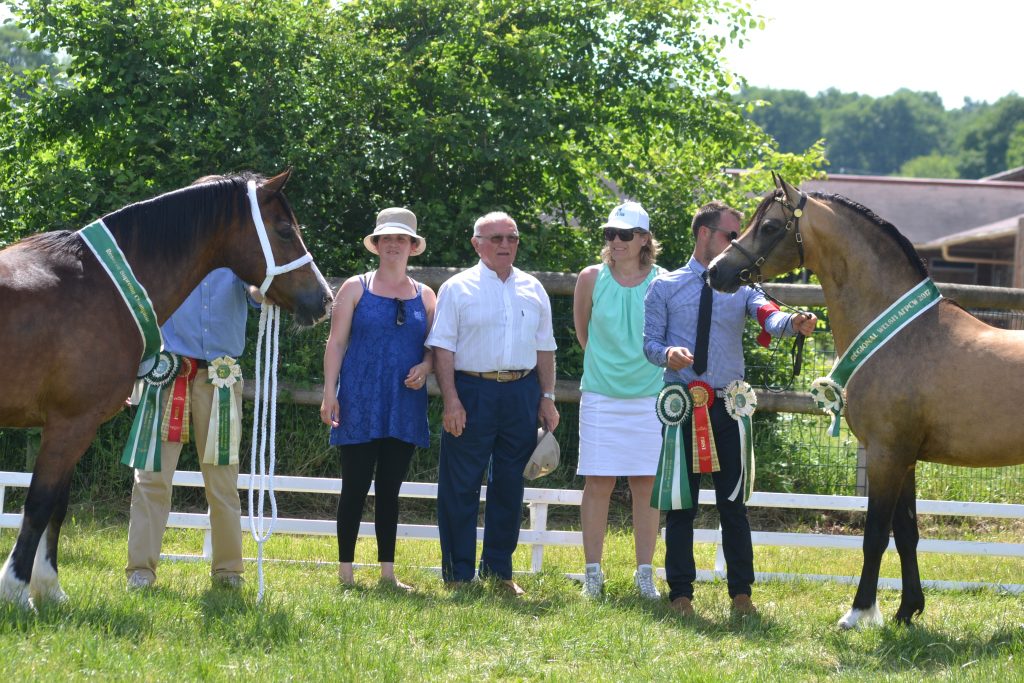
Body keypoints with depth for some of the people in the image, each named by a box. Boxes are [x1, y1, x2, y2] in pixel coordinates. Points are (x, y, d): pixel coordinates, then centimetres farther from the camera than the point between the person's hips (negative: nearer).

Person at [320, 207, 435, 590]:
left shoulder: (425, 296, 12)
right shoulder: (356, 288, 4)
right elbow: (336, 342, 1)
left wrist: (425, 367, -8)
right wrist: (329, 393, -8)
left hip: (405, 408, 3)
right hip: (360, 403, -3)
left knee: (389, 490, 7)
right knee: (355, 486, -3)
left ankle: (388, 572, 12)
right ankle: (345, 570, 1)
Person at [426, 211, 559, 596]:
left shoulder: (533, 290, 14)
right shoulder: (458, 289, 1)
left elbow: (544, 348, 17)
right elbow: (442, 347, -4)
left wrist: (547, 398, 9)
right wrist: (451, 401, -13)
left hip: (522, 394, 4)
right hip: (472, 392, -4)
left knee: (509, 485, 8)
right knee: (461, 486, -3)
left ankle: (499, 570, 17)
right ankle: (458, 574, 3)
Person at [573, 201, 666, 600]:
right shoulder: (592, 279, -1)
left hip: (649, 397, 0)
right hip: (601, 397, 0)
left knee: (647, 485, 2)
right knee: (598, 484, 0)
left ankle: (645, 574, 10)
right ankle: (593, 574, 7)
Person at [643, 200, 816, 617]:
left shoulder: (742, 287, 8)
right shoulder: (665, 288, 6)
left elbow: (770, 318, -12)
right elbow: (649, 342, 2)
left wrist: (793, 324, -35)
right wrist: (667, 354, -22)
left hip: (728, 408, 1)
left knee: (733, 502, 2)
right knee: (681, 503, 3)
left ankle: (741, 592, 8)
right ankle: (680, 593, 9)